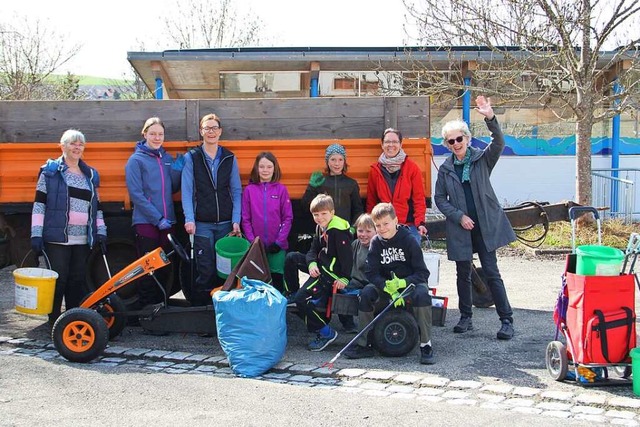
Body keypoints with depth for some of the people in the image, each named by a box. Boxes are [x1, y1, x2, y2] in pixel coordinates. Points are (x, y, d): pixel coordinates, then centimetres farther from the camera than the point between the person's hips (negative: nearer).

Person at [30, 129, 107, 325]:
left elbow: (96, 206, 20)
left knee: (78, 280, 8)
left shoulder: (90, 175, 17)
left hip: (82, 239, 5)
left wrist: (101, 231, 11)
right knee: (58, 280, -4)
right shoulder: (50, 171, 2)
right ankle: (55, 322, 4)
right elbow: (39, 203, -2)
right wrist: (36, 234, -9)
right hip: (57, 237, -5)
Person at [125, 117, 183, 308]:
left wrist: (177, 170, -3)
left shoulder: (167, 158, 11)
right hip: (146, 222, -5)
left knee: (164, 268, 10)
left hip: (166, 221, 5)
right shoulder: (136, 160, -4)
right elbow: (136, 194, -11)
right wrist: (157, 218, -15)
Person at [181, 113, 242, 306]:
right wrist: (189, 219, -13)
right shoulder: (191, 157, 2)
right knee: (205, 270, -4)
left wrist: (236, 220, -2)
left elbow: (236, 191, 8)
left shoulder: (229, 158, 9)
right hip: (202, 223, -2)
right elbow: (187, 191, -3)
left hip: (225, 223, 2)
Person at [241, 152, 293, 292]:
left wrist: (279, 241, -8)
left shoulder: (281, 189, 2)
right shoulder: (249, 190, 3)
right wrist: (252, 241, -7)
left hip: (277, 246, -1)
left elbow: (288, 218, 0)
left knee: (277, 278, 2)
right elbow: (245, 219, 3)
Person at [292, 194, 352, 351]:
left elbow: (346, 255, -20)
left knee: (302, 298, -16)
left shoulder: (338, 230, -17)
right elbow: (314, 250, 13)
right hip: (321, 268, 10)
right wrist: (312, 264, -7)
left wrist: (345, 278, -24)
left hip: (332, 272, -10)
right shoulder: (321, 227, 12)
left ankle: (326, 333, -7)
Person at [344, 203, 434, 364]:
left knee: (422, 294, -36)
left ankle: (426, 345, -24)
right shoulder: (376, 242, -5)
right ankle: (364, 344, -13)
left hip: (410, 283, -3)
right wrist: (390, 289, -27)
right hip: (385, 284, 3)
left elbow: (422, 273, -15)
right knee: (366, 293, -26)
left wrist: (402, 283, -32)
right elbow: (372, 273, -10)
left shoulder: (408, 241, -13)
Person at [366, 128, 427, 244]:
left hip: (409, 226, -2)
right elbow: (371, 201, 10)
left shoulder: (412, 167, 1)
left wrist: (421, 223, -12)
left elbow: (419, 199, -1)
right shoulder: (375, 170, 7)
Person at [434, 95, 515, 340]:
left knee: (492, 273, -4)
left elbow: (499, 143, -17)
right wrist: (459, 217, -7)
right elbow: (439, 198, 6)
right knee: (463, 274, 10)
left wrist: (490, 118, -32)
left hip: (485, 225, -2)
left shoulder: (482, 159, 1)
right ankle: (465, 318, 21)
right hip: (460, 228, 2)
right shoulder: (445, 169, 6)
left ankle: (506, 320, 0)